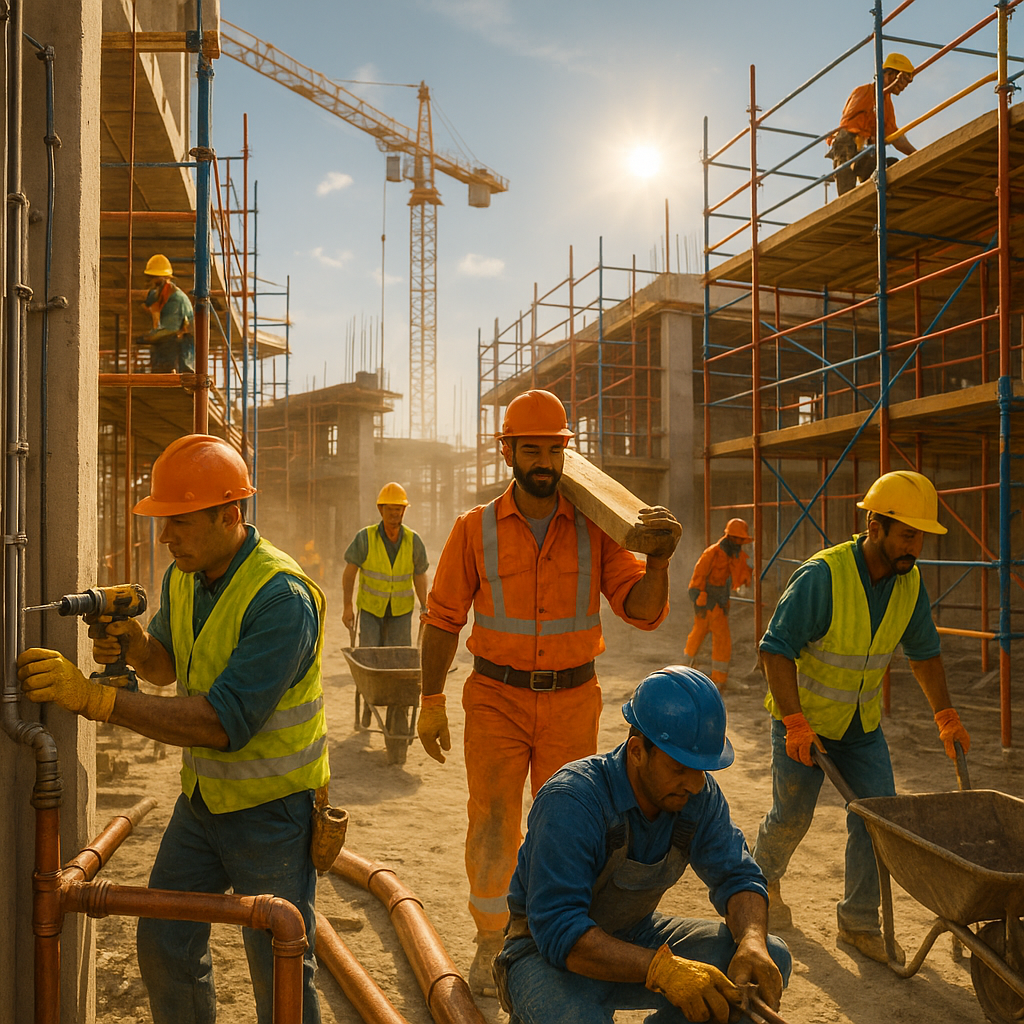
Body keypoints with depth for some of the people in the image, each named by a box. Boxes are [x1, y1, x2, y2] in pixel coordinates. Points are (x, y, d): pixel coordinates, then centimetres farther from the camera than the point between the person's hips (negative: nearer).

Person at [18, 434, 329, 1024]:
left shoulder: (282, 597, -28)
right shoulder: (182, 577, -1)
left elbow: (224, 722, -34)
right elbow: (168, 667, 16)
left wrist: (95, 698, -35)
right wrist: (136, 645, -9)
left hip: (272, 806, -7)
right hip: (203, 795, 7)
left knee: (281, 975, 5)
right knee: (165, 947, 16)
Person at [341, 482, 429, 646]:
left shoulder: (413, 540, -14)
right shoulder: (365, 537, -19)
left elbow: (419, 575, -3)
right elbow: (349, 573, -11)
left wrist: (424, 609, -5)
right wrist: (347, 606, -14)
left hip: (401, 609, 1)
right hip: (370, 606, -1)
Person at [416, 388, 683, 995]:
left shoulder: (594, 528, -3)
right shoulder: (477, 528, -4)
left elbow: (643, 612, -7)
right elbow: (444, 618, 1)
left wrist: (658, 560, -26)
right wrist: (431, 703, 0)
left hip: (572, 701, 1)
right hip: (496, 700, -1)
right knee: (493, 826, 3)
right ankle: (491, 940, 28)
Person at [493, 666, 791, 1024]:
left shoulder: (699, 795, -10)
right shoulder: (572, 801, -30)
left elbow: (737, 876, -3)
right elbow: (558, 929, -34)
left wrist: (752, 944, -25)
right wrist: (663, 968, -44)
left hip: (634, 939, 7)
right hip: (549, 952, -6)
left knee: (772, 959, -8)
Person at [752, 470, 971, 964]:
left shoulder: (910, 582, -7)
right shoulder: (823, 575, -28)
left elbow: (924, 652, 8)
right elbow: (776, 648, -25)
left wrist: (945, 715, 4)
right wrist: (795, 722, -29)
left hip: (862, 723, 5)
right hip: (804, 719, -5)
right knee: (791, 816, 9)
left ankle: (859, 922, 16)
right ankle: (764, 877, 40)